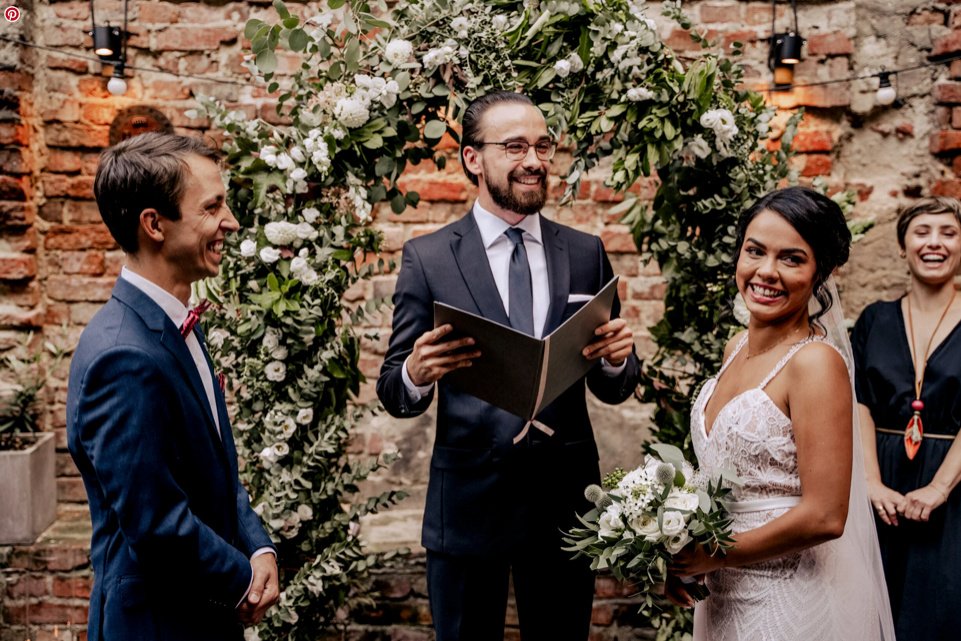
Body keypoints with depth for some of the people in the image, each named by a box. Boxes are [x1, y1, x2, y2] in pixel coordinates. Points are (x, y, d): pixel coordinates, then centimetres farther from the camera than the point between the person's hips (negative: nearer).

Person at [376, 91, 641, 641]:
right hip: (468, 505, -2)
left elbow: (614, 390, 8)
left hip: (567, 500, 3)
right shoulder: (428, 258, -4)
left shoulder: (587, 254, 4)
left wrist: (619, 358, -15)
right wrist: (416, 373, -27)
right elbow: (394, 392, -4)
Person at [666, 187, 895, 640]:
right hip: (723, 593, 7)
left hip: (790, 604, -7)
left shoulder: (816, 361, -20)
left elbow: (824, 517, -23)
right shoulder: (738, 347, 4)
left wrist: (713, 556, -15)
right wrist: (682, 557, 0)